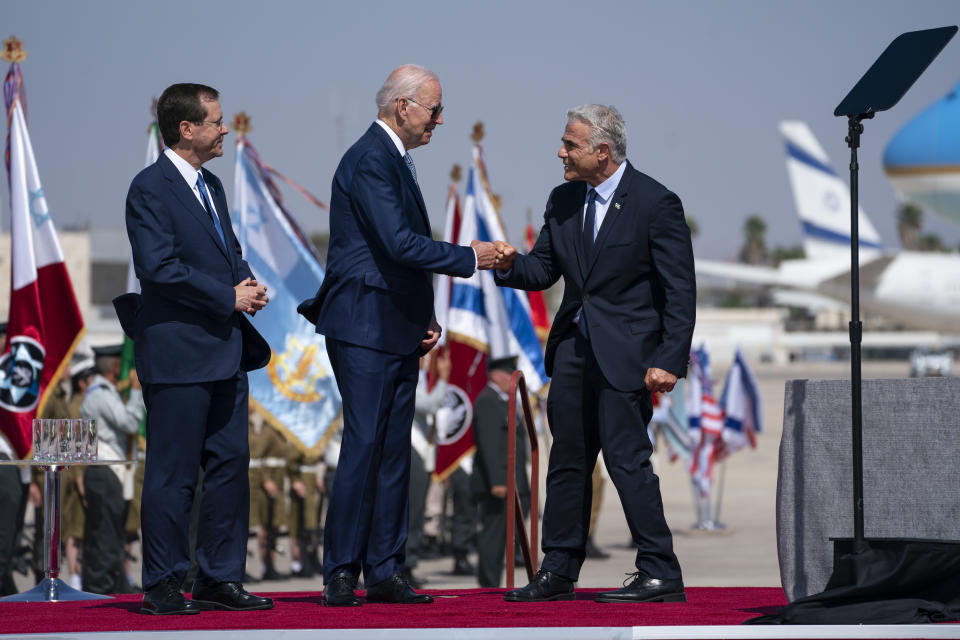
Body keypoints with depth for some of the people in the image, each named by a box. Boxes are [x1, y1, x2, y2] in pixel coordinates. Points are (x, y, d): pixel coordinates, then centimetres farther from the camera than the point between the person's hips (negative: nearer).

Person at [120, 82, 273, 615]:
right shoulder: (150, 188, -11)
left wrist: (247, 282, 3)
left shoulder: (211, 186, 18)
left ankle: (219, 579, 16)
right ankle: (162, 586, 3)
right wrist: (229, 297, -15)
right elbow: (158, 266, -19)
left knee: (230, 464, 9)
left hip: (224, 351, 9)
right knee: (172, 474, -4)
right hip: (177, 354, -9)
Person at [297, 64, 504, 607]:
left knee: (395, 452, 8)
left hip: (399, 332, 10)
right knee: (364, 447, -10)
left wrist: (425, 318, 13)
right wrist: (470, 258, -13)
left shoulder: (397, 160, 18)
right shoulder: (370, 160, -14)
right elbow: (399, 243, -22)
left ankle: (385, 572, 11)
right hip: (365, 328, -10)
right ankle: (341, 575, -6)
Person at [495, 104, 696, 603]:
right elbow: (543, 270, 13)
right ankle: (557, 573, 17)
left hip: (626, 351, -7)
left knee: (626, 459, -9)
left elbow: (680, 290, -10)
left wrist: (669, 360, -17)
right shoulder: (563, 201, 9)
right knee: (567, 459, 9)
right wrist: (511, 266, -10)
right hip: (574, 346, 7)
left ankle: (660, 576, -2)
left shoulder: (655, 202, -10)